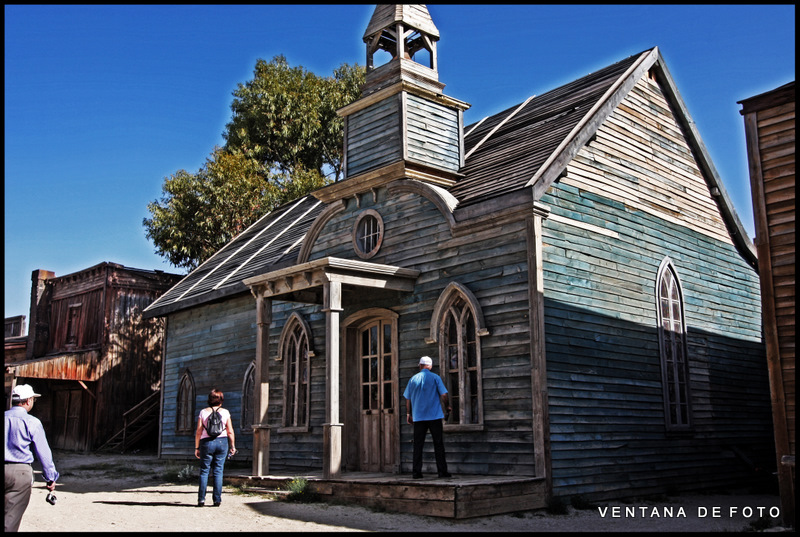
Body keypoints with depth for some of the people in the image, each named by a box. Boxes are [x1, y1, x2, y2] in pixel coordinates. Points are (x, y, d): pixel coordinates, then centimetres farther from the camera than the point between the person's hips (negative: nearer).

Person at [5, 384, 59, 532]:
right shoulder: (32, 422, -5)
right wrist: (51, 478, 6)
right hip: (20, 471, -4)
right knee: (12, 517, 0)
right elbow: (44, 453, -2)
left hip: (5, 469, 4)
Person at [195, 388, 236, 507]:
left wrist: (197, 447, 5)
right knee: (218, 471, 4)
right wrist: (232, 446, 10)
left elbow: (198, 432, -1)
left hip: (207, 442, -1)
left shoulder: (203, 412, 1)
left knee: (204, 471, 5)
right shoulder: (225, 412, 2)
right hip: (222, 442, 1)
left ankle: (201, 499, 0)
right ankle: (217, 499, 3)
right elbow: (230, 432, 1)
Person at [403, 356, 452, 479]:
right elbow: (444, 395, -6)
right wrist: (448, 407, 12)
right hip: (435, 416, -2)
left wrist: (408, 414, 21)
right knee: (438, 444, 3)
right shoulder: (435, 378, -1)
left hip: (418, 417, 2)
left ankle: (416, 472, 3)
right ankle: (442, 471, 2)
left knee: (418, 445, 5)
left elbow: (408, 399, 10)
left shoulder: (413, 379, 6)